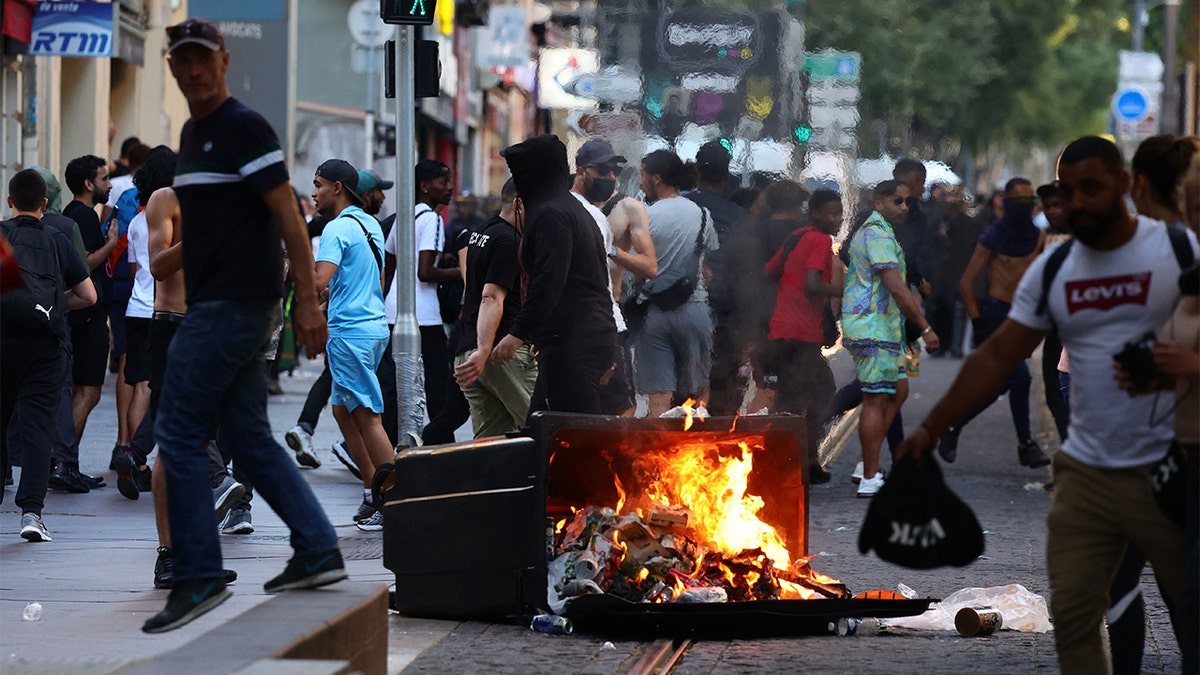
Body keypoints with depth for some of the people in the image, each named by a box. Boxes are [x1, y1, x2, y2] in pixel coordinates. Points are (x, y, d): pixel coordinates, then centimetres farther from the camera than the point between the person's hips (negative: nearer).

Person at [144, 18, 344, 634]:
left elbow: (287, 215, -15)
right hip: (214, 303, 10)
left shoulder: (245, 128, -11)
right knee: (248, 436, 11)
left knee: (178, 433, -9)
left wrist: (307, 300, -19)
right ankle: (318, 551, 14)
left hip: (233, 305, -10)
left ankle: (197, 576, -7)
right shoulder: (192, 133, 17)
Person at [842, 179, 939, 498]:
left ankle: (867, 466, 12)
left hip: (879, 326, 11)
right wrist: (925, 328, -22)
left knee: (898, 389, 14)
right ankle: (870, 479, -7)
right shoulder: (879, 236, -15)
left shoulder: (869, 231, 20)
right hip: (872, 327, -11)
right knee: (877, 399, -8)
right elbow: (896, 288, -22)